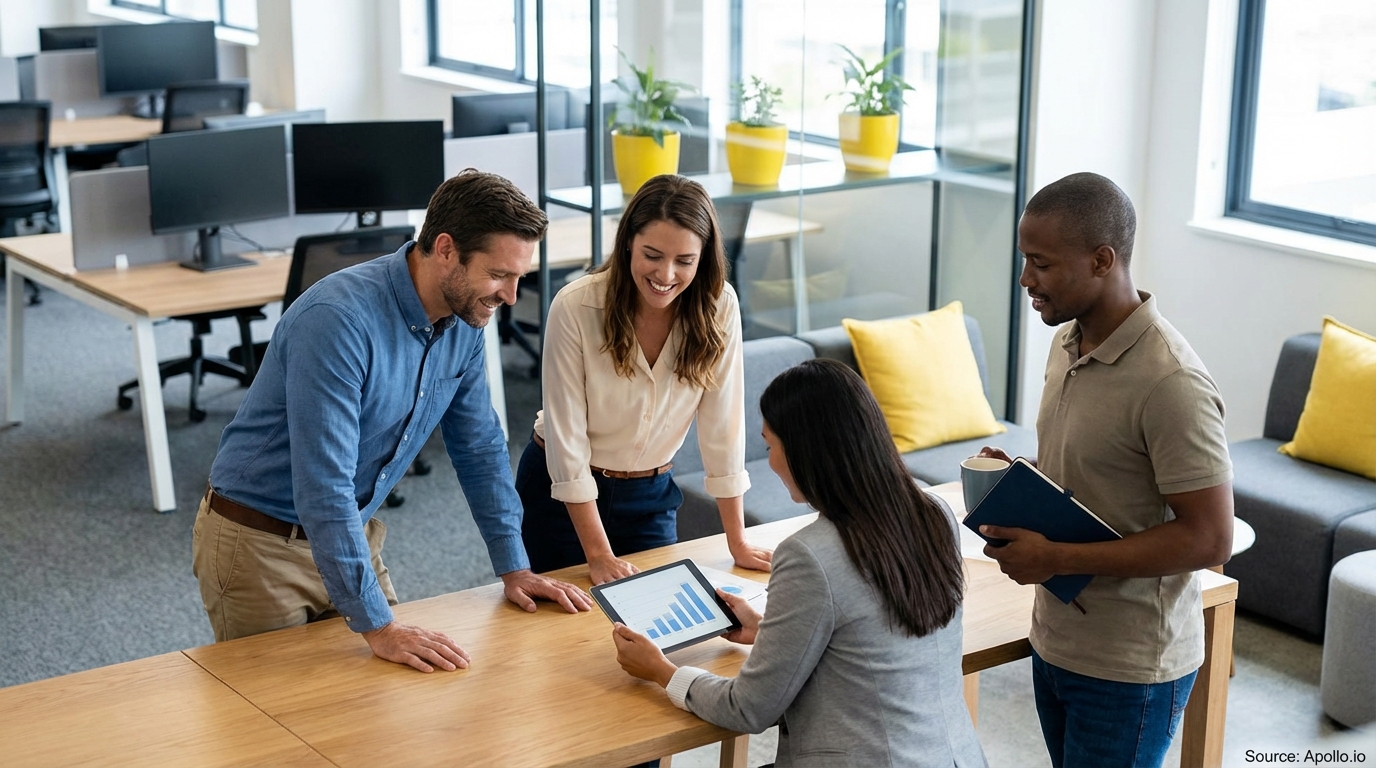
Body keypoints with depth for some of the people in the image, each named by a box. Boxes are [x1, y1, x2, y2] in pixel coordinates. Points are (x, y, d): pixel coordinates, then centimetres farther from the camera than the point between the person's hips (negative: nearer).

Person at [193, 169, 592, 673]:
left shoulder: (463, 320, -5)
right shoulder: (338, 320, -31)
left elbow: (480, 446, 8)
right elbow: (323, 486, -34)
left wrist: (514, 568, 4)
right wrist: (377, 626, -33)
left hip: (351, 535, 7)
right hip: (259, 542, -7)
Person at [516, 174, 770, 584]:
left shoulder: (718, 307, -16)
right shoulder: (575, 307, -23)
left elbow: (722, 425, -11)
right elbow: (566, 434, -19)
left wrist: (738, 544, -9)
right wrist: (598, 555, -18)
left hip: (650, 496, 2)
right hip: (561, 494, -2)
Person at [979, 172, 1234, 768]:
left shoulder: (1170, 383, -25)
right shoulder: (1069, 343, 5)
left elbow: (1210, 538, -24)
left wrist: (1057, 558, -24)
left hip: (1128, 668, -8)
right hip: (1055, 643, 8)